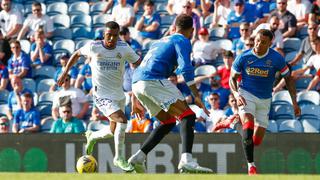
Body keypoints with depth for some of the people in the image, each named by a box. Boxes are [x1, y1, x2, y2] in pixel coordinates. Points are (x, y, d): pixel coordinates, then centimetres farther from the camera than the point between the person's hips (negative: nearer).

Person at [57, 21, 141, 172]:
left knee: (114, 131, 15)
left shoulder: (124, 49, -5)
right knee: (122, 120, -25)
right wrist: (65, 72, 8)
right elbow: (77, 54, 9)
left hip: (119, 95, 5)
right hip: (101, 96, -5)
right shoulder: (93, 47, -10)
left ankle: (92, 137, 48)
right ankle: (119, 158, -14)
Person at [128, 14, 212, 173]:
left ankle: (138, 157, 12)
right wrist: (196, 96, -12)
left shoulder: (160, 42, 32)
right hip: (154, 81, -8)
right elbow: (185, 68, -11)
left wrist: (135, 101, 38)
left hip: (136, 83, 8)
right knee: (188, 116, -11)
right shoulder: (182, 41, 7)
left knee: (169, 122, 21)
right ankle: (186, 160, -32)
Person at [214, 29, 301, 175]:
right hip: (246, 95, -2)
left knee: (257, 141, 3)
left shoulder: (276, 59, -10)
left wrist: (294, 102, -6)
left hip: (264, 100, 2)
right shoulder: (243, 58, -10)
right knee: (248, 126, -28)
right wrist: (236, 95, -18)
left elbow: (288, 78, 1)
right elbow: (233, 78, 1)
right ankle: (251, 165, -18)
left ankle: (233, 123, 27)